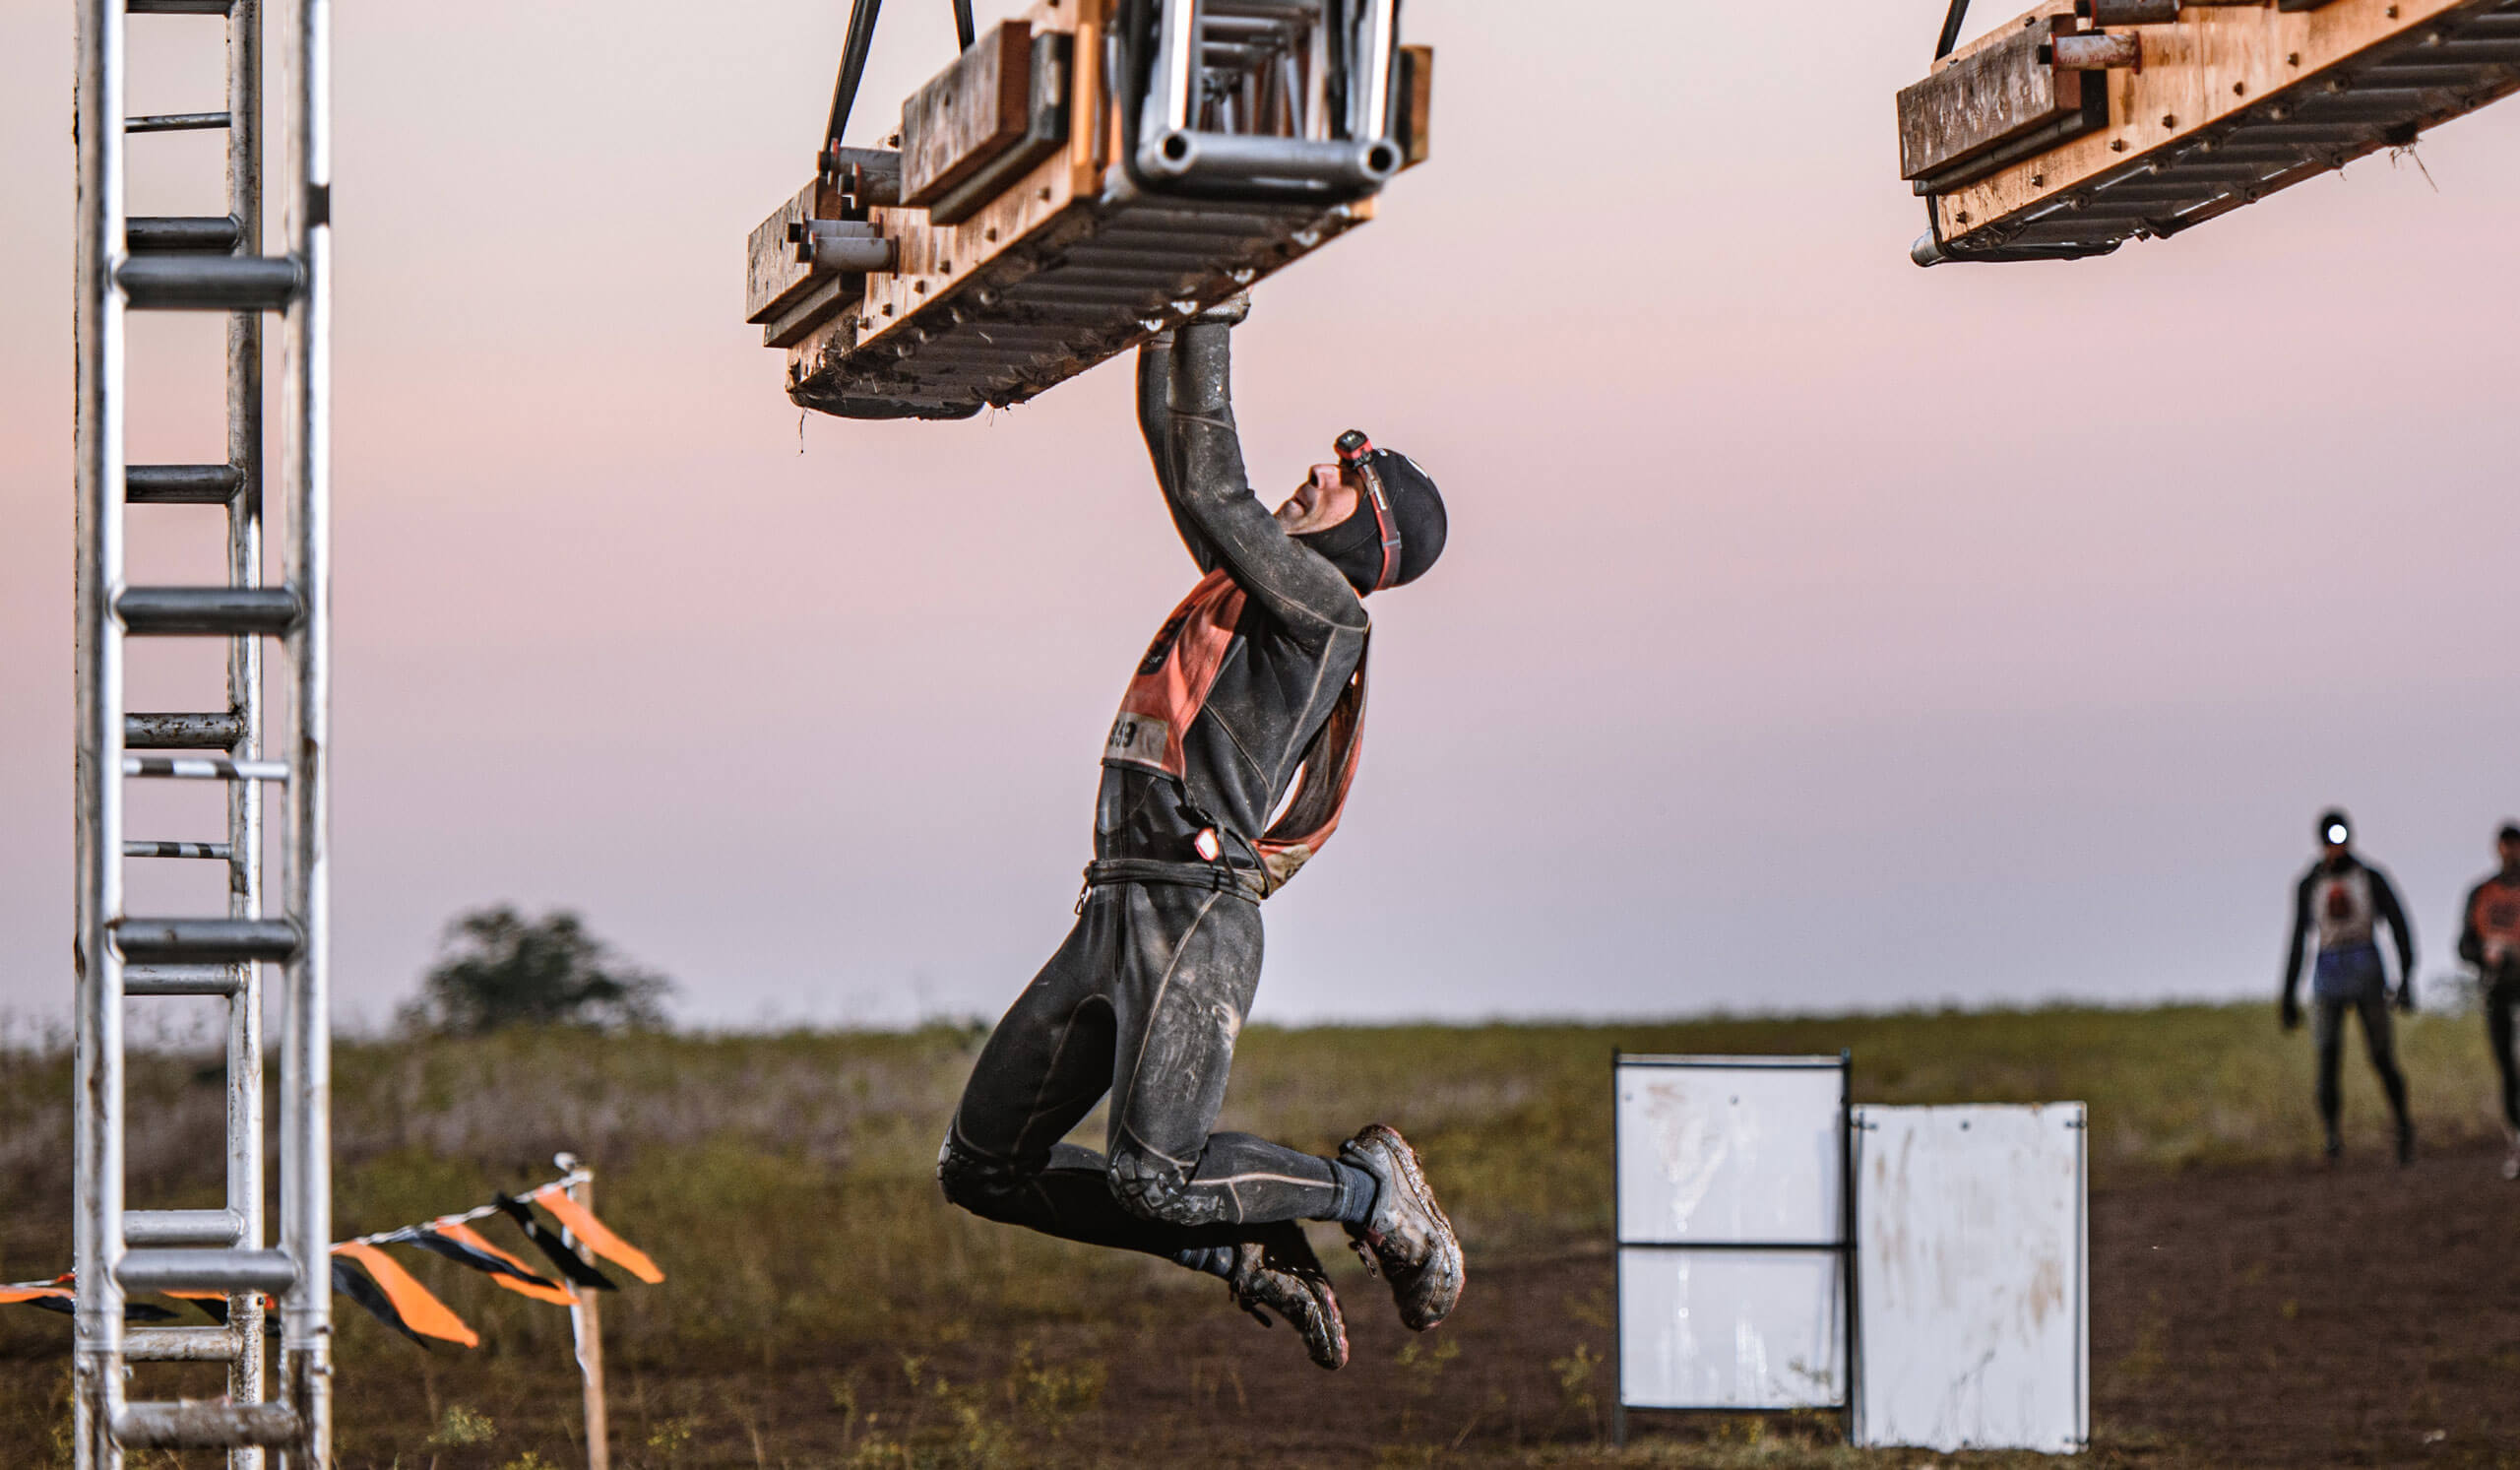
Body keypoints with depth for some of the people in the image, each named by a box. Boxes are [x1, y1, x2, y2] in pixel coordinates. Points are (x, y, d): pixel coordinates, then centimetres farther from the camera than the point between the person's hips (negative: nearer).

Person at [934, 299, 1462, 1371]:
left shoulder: (1326, 607, -1)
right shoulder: (1246, 583, 22)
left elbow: (1210, 489, -9)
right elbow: (1178, 452, 27)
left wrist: (1212, 325, -4)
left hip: (1196, 912, -9)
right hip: (1116, 912, 9)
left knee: (1156, 1175, -23)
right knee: (981, 1171, 5)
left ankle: (1372, 1192, 4)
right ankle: (1246, 1253, 12)